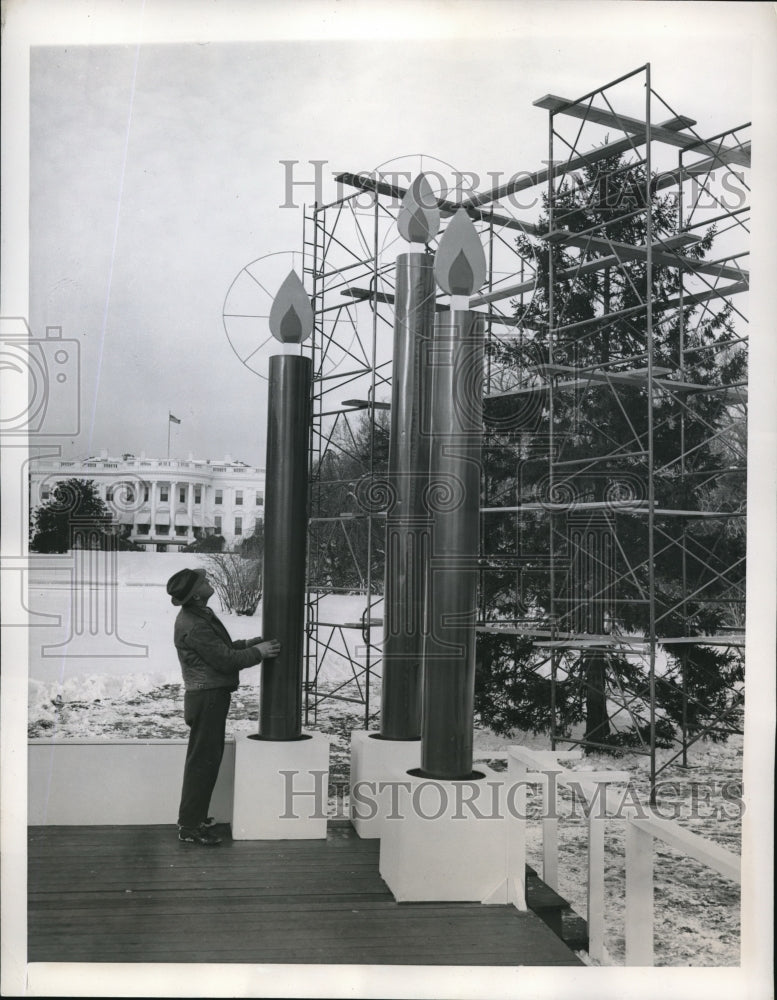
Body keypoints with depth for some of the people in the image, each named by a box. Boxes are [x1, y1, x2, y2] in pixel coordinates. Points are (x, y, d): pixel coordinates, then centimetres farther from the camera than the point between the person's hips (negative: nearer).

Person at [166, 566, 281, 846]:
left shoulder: (199, 616, 12)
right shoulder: (194, 626, -22)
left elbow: (220, 647, 19)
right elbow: (225, 660, -21)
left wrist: (248, 643, 8)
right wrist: (258, 652, -10)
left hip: (211, 696, 11)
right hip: (208, 698, -11)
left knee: (206, 758, 19)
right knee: (203, 761, -6)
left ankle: (193, 816, 30)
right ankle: (190, 827, 0)